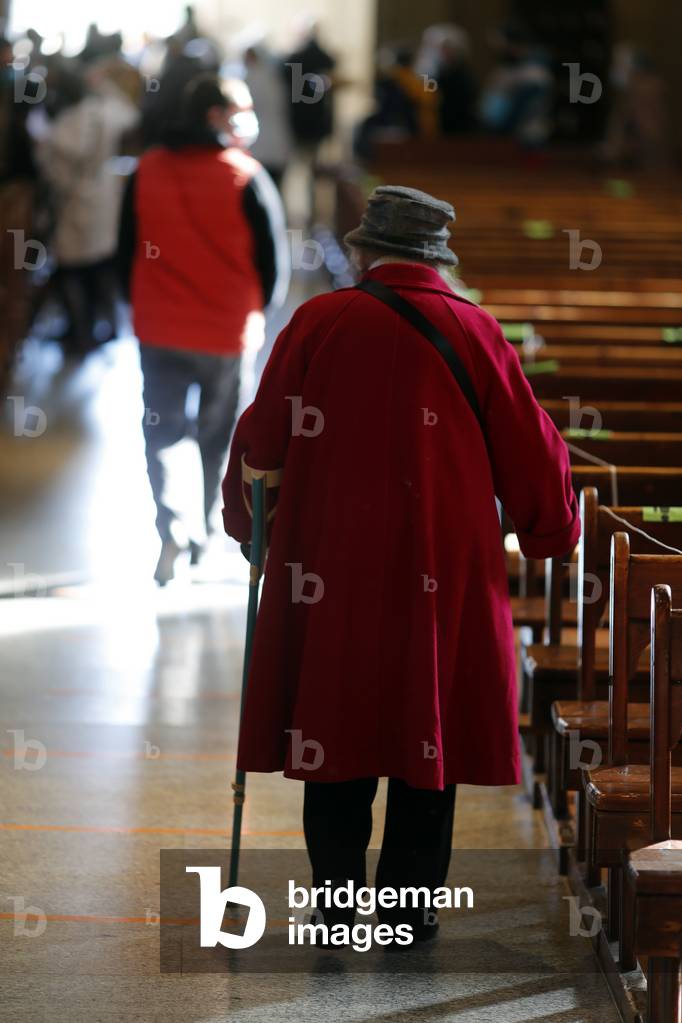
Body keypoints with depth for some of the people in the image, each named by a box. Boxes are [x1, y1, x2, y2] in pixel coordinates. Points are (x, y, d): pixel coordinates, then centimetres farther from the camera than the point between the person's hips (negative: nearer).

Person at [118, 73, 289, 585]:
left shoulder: (146, 172, -2)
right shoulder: (247, 177, -12)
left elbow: (127, 250, 5)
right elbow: (274, 255, -9)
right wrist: (259, 309, 9)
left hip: (159, 328, 2)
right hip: (228, 331, -1)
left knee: (161, 433, 9)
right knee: (220, 437, 17)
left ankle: (173, 527, -12)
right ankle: (210, 531, 26)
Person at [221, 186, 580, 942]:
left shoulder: (319, 322, -3)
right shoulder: (474, 333, -1)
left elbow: (263, 438, 1)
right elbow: (529, 451, 4)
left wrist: (250, 524, 16)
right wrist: (549, 533, 20)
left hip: (329, 571, 0)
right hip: (445, 575, 0)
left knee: (334, 733, 9)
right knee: (428, 736, 9)